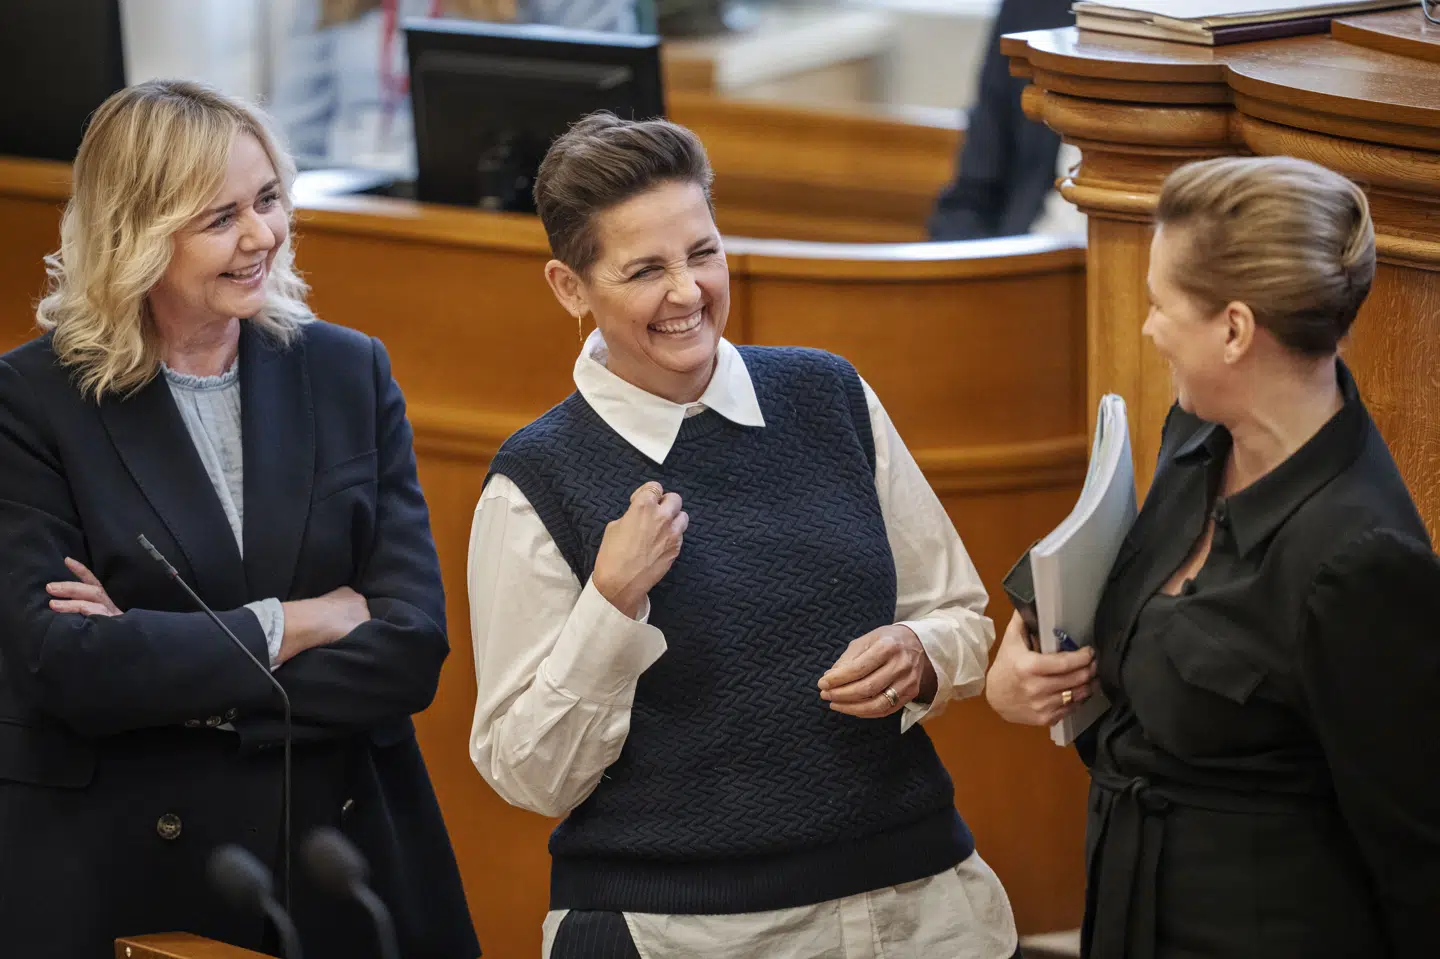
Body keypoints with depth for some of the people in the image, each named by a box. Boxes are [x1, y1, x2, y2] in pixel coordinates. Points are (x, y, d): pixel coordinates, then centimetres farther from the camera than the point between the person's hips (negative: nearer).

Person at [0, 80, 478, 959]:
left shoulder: (351, 374, 3)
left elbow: (411, 650, -6)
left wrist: (154, 669, -13)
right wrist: (290, 625, -10)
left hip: (341, 863, 3)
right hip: (112, 879, -3)